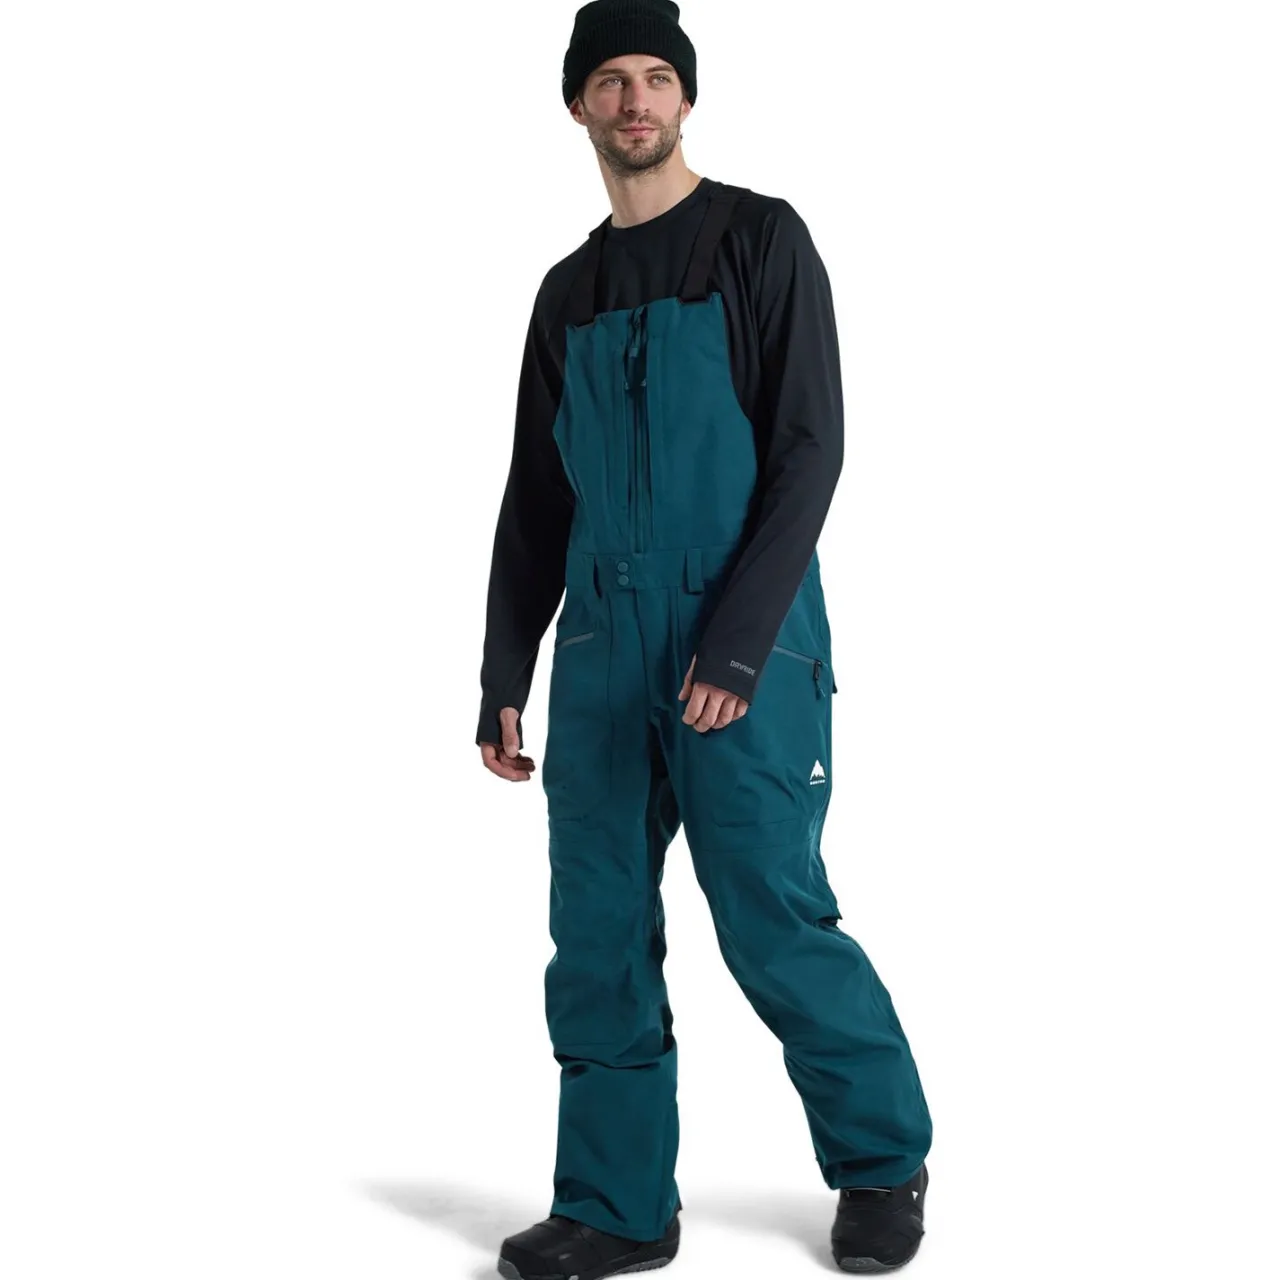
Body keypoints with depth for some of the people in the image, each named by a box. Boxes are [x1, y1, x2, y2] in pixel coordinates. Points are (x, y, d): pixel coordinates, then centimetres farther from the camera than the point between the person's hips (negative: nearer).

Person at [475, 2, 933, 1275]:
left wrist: (739, 643, -18)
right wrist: (504, 677, 11)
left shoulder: (762, 240, 0)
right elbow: (535, 502, 17)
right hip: (601, 648, 5)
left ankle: (884, 1160, 18)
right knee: (597, 933, 4)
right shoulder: (568, 291, 16)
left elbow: (809, 452, -9)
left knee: (773, 922, -4)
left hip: (745, 651, -5)